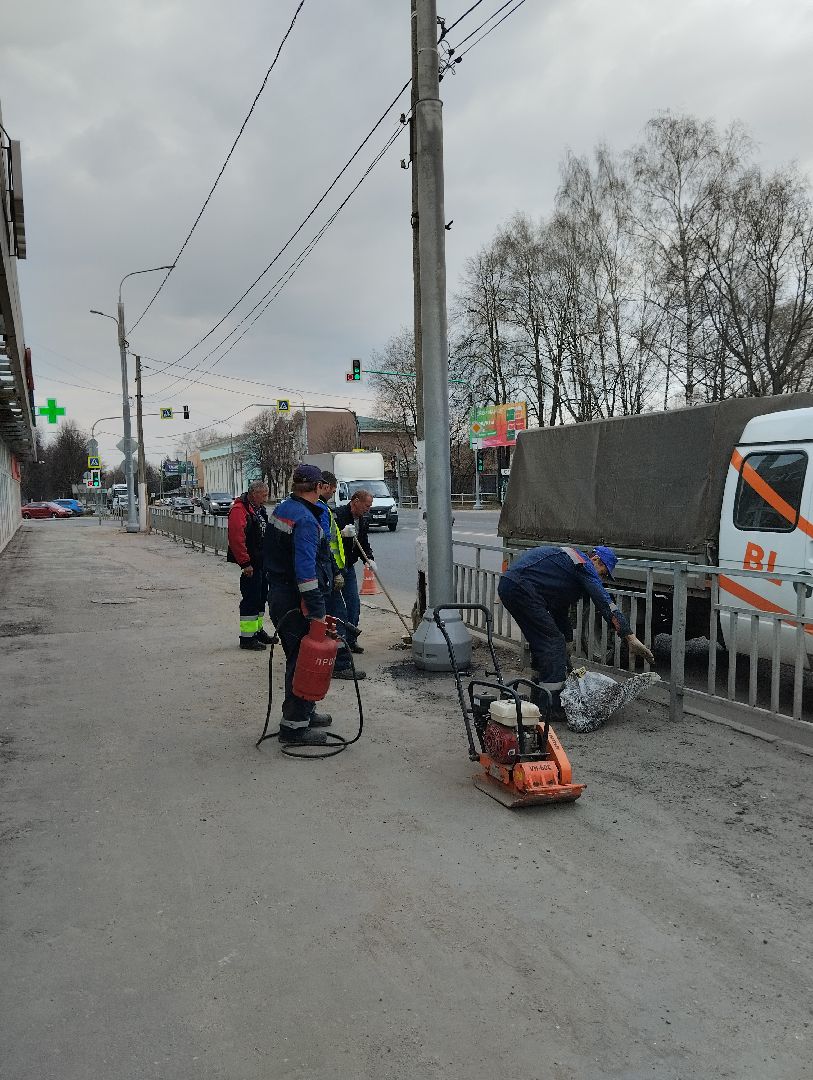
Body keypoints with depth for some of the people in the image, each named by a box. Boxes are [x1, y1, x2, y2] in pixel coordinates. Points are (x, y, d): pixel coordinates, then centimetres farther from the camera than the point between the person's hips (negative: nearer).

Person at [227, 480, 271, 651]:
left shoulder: (259, 509, 16)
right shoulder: (239, 510, -15)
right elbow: (236, 538, -23)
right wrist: (245, 563, -24)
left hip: (261, 562, 10)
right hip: (250, 564, -10)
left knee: (261, 596, 17)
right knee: (251, 598, -7)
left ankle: (257, 630, 31)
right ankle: (247, 638, -1)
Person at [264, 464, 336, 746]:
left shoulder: (281, 509, 10)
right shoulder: (306, 519, -20)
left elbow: (272, 552, 19)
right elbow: (305, 569, -26)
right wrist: (317, 612, -24)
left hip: (278, 593, 10)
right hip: (297, 600, -10)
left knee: (298, 656, 19)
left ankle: (305, 711, 32)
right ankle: (294, 725, 4)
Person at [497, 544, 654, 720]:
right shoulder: (583, 563, 1)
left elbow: (561, 613, 32)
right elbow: (605, 602, -11)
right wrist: (631, 638, -15)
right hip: (521, 587, -10)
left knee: (541, 642, 21)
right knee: (553, 642, -5)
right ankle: (552, 708, -3)